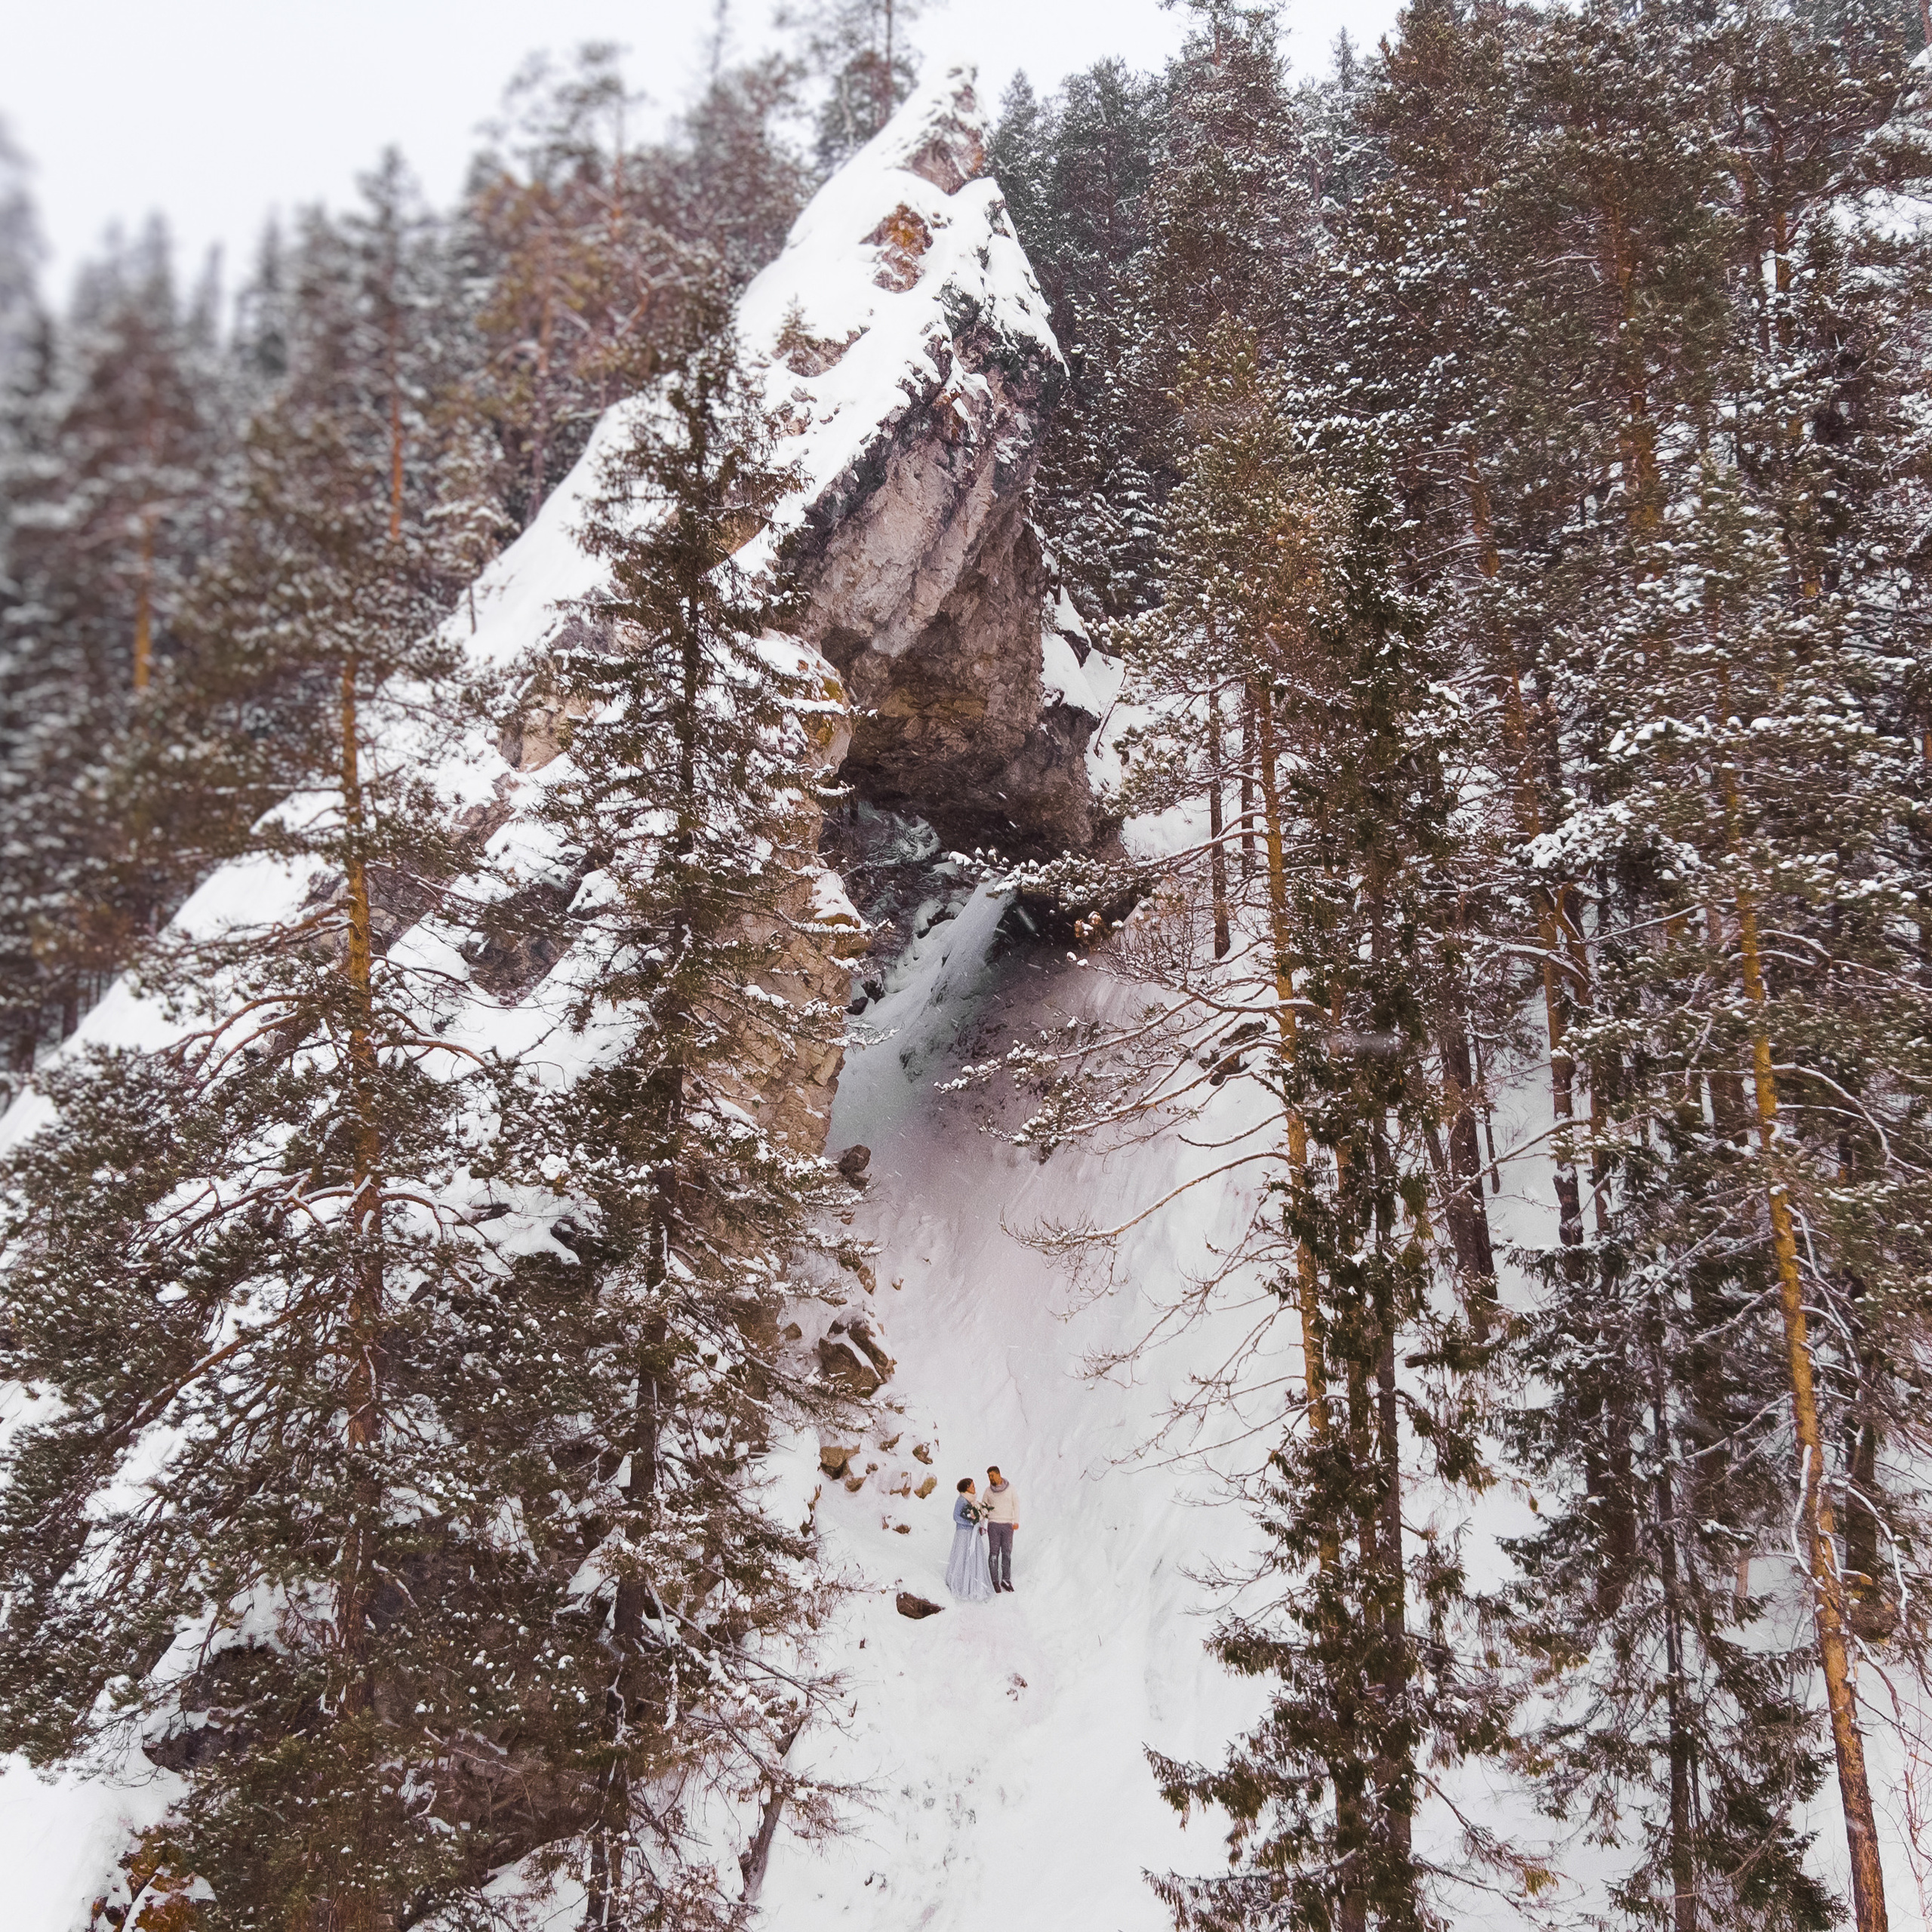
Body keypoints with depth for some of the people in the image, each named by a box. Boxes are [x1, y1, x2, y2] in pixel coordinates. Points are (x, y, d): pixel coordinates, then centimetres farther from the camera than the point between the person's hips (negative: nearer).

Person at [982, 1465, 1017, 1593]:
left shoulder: (1010, 1488, 2)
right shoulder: (988, 1490, 5)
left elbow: (1016, 1504, 6)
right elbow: (984, 1509, 12)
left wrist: (1016, 1521, -3)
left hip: (1007, 1525, 0)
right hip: (993, 1524, 0)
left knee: (1007, 1553, 0)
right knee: (994, 1553, -3)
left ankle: (1006, 1580, 9)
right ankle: (994, 1581, 1)